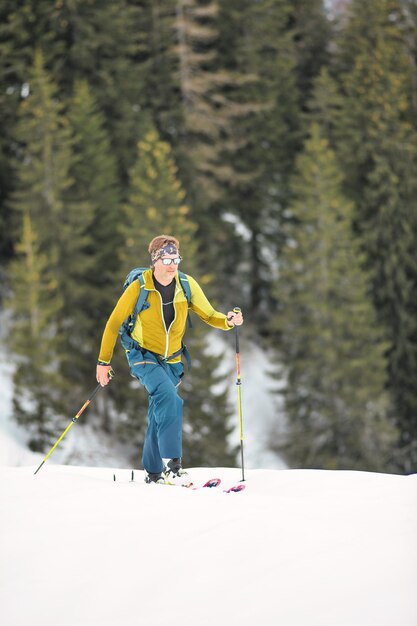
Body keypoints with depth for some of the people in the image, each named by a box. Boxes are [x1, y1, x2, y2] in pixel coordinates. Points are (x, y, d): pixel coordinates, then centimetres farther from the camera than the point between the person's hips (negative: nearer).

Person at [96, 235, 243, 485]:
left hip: (172, 360, 5)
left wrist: (228, 321, -23)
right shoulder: (139, 288, -16)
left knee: (160, 413, 11)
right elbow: (114, 323, -7)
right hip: (143, 355, -4)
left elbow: (208, 314, 0)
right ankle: (171, 464, -33)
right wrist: (104, 361, -5)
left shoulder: (187, 285, -7)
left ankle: (153, 471, 26)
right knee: (169, 399, -27)